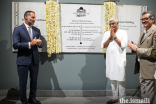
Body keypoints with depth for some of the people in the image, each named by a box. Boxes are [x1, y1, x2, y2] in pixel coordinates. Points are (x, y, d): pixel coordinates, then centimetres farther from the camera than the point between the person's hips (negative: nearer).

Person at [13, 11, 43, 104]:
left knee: (34, 80, 14)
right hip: (23, 60, -4)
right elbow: (15, 45, -13)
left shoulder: (37, 30, 10)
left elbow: (41, 44, 10)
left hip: (35, 59, 5)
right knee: (23, 82, 6)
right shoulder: (18, 29, -4)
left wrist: (39, 43, -15)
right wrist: (30, 44, -22)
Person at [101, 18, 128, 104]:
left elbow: (123, 45, -12)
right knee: (112, 80, 12)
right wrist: (110, 37, -8)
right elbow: (103, 46, 2)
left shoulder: (123, 32, 0)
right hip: (110, 60, 4)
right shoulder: (107, 33, 10)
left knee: (121, 80, 0)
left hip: (120, 60, -4)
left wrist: (114, 36, -10)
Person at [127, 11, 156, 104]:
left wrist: (137, 49, -19)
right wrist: (135, 47, 0)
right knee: (143, 93, 22)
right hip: (141, 67, 9)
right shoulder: (143, 32, 14)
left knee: (147, 96, 2)